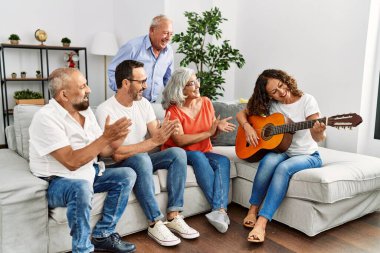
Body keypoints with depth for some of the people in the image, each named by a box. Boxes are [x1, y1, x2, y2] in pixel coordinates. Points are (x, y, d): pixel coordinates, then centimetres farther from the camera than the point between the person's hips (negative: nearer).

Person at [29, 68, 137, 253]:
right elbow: (72, 162, -29)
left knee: (127, 175, -3)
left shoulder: (86, 111, 3)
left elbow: (103, 151, 4)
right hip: (56, 182, -8)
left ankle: (102, 235, 2)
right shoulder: (46, 118, -21)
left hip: (88, 174, 8)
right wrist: (105, 137, -27)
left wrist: (117, 138, -18)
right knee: (81, 188, -38)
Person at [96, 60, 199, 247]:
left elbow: (156, 137, -2)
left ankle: (173, 217, -16)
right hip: (119, 166, -6)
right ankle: (155, 224, -26)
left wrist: (164, 133, -27)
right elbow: (117, 154, -27)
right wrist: (154, 141, -33)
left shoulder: (143, 103, 1)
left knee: (178, 153, -16)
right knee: (141, 159, -37)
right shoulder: (105, 110, -19)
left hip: (142, 160, 7)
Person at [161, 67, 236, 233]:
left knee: (223, 161, -26)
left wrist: (218, 127, -14)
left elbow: (212, 131, 11)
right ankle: (220, 209, -31)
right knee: (198, 157, -35)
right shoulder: (173, 110, -10)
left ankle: (220, 210, -37)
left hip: (203, 152, 4)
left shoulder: (206, 102, 4)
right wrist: (209, 132, -20)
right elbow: (180, 140, -21)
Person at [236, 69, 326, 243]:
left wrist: (319, 131, -41)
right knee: (270, 160, -33)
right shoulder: (270, 105, -1)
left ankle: (261, 223, -36)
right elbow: (241, 114, 6)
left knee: (284, 168, -34)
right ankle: (253, 209, -19)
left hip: (308, 156, -2)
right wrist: (247, 127, -14)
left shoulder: (307, 100, -10)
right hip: (283, 152, 3)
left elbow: (318, 138, -17)